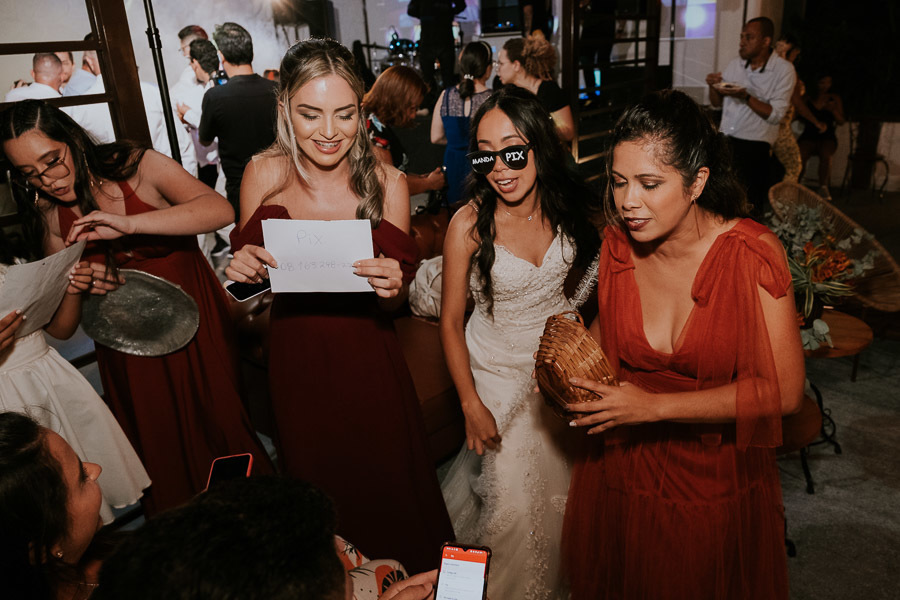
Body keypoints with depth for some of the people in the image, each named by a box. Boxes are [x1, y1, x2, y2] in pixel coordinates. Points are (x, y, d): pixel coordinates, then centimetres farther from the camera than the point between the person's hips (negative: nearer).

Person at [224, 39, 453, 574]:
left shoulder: (386, 182, -13)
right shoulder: (264, 175, -10)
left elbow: (398, 297, -4)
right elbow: (247, 268, 3)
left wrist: (393, 287, -27)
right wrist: (243, 269, -19)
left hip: (368, 359, -1)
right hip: (295, 355, 2)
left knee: (386, 481, 15)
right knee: (316, 479, 22)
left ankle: (404, 572, 47)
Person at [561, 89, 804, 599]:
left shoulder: (752, 254, -20)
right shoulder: (618, 246, -9)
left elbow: (783, 391, -20)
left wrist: (654, 406, -25)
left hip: (719, 484, -3)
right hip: (624, 472, 4)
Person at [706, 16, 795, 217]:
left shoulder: (783, 70, -5)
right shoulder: (734, 65, 10)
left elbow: (775, 115, -12)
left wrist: (745, 97, -23)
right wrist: (713, 87, -3)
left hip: (755, 147, -4)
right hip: (724, 141, 4)